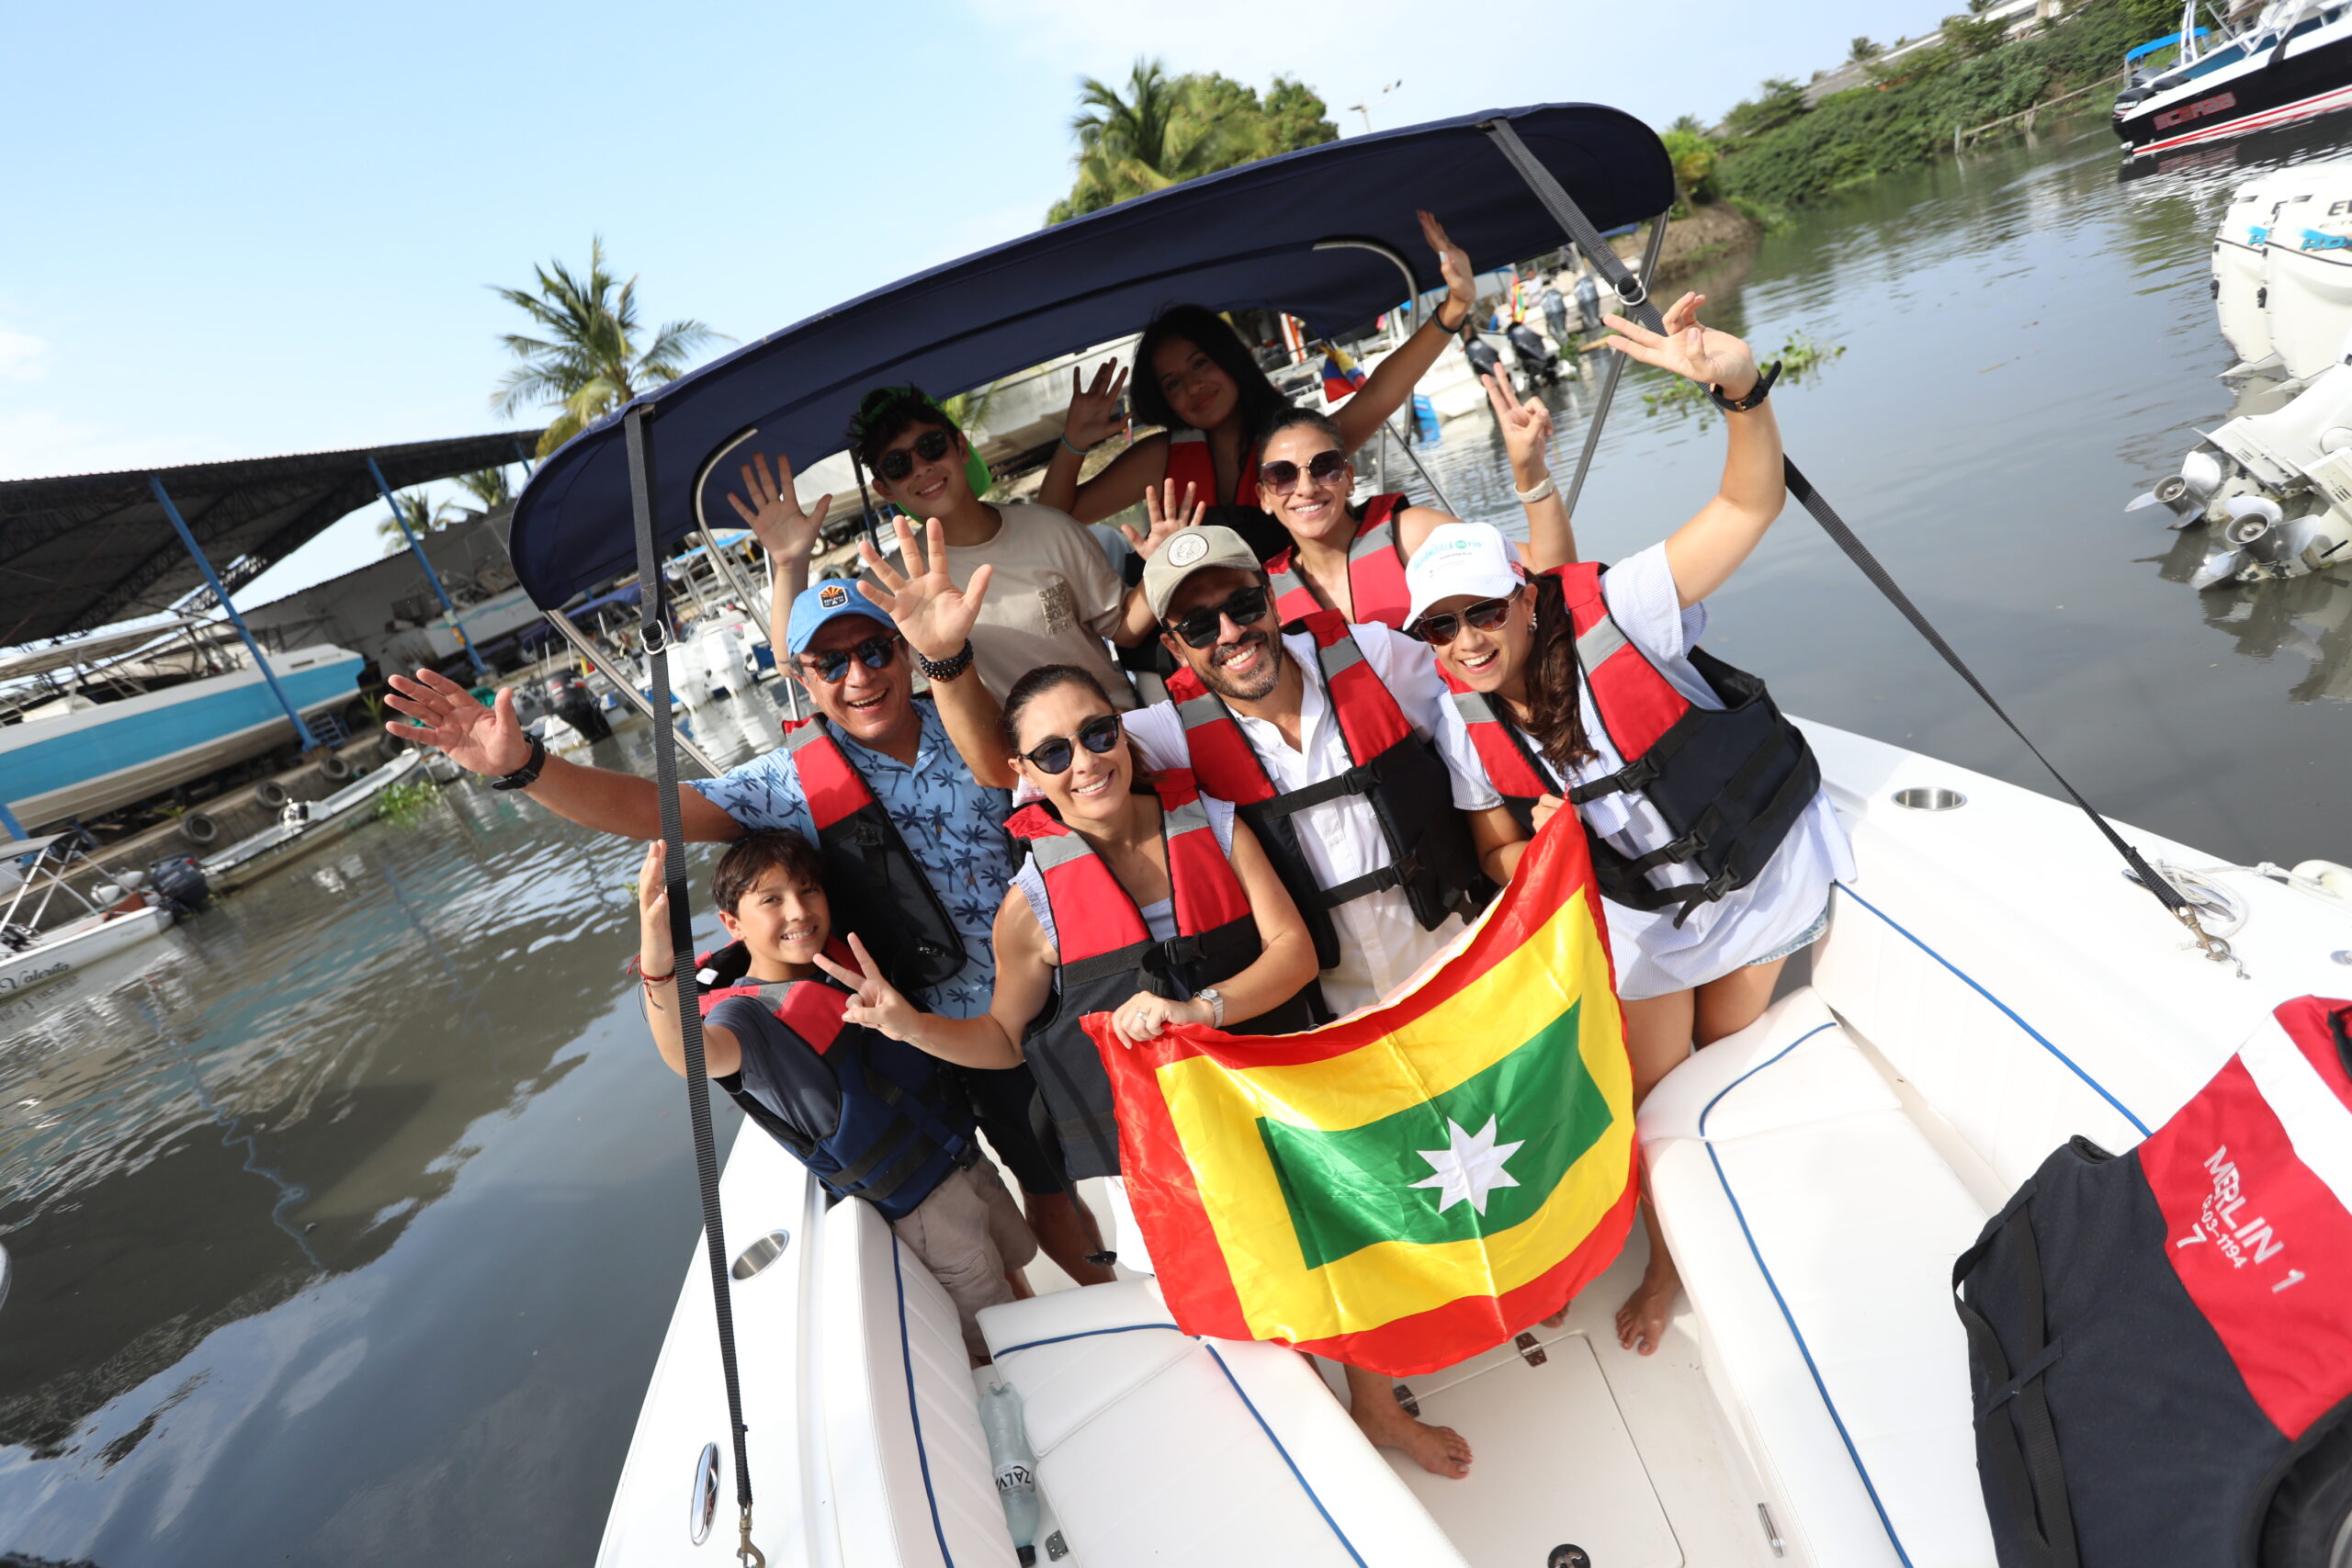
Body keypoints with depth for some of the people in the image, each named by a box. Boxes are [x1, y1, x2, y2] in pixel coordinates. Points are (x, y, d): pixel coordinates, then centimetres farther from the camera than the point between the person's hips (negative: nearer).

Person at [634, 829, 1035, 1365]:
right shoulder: (748, 1012, -24)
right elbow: (693, 1054, -50)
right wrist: (659, 965, -67)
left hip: (966, 1154, 7)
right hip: (920, 1202, -6)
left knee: (1012, 1268, 28)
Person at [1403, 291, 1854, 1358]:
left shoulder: (1612, 617, -29)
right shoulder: (1469, 726, -16)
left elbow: (1748, 506, -37)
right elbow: (1500, 851, -3)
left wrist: (1741, 387, -54)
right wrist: (1531, 857, -27)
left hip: (1758, 866, -2)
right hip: (1640, 912, 2)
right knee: (1656, 1095, 12)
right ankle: (1670, 1255, 43)